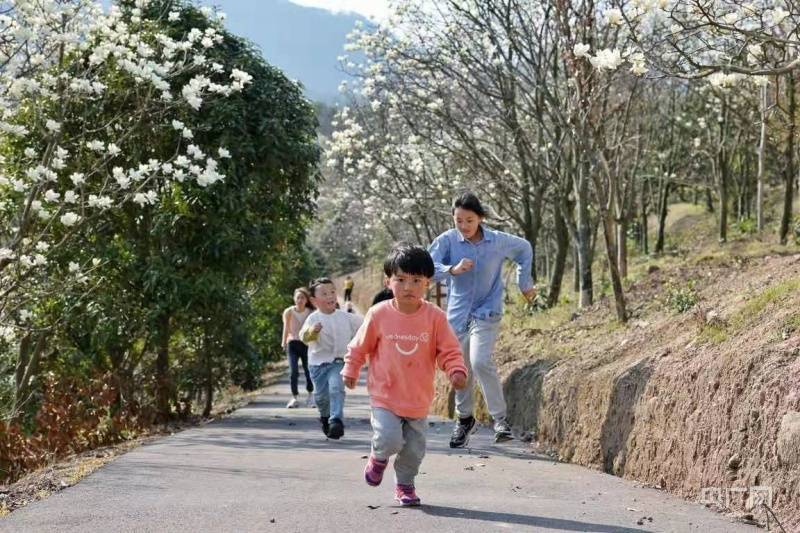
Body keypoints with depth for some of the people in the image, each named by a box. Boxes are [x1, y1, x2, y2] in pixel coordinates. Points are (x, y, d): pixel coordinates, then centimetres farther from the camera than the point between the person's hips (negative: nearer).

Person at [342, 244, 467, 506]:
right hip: (384, 396, -2)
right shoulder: (379, 314, -8)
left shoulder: (435, 317, -8)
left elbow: (449, 351, -5)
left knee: (414, 449, 9)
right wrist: (350, 370, 11)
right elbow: (360, 346, 6)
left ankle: (405, 484, 34)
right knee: (389, 440, -16)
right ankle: (379, 457, 19)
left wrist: (457, 371, -22)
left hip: (418, 399, 2)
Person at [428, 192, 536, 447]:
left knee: (480, 362, -23)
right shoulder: (447, 241, -10)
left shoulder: (498, 241, -8)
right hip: (458, 313, 2)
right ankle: (465, 419, 33)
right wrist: (453, 270, -37)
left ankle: (500, 419, -10)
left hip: (487, 313, -2)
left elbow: (524, 249, 13)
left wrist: (525, 283, 16)